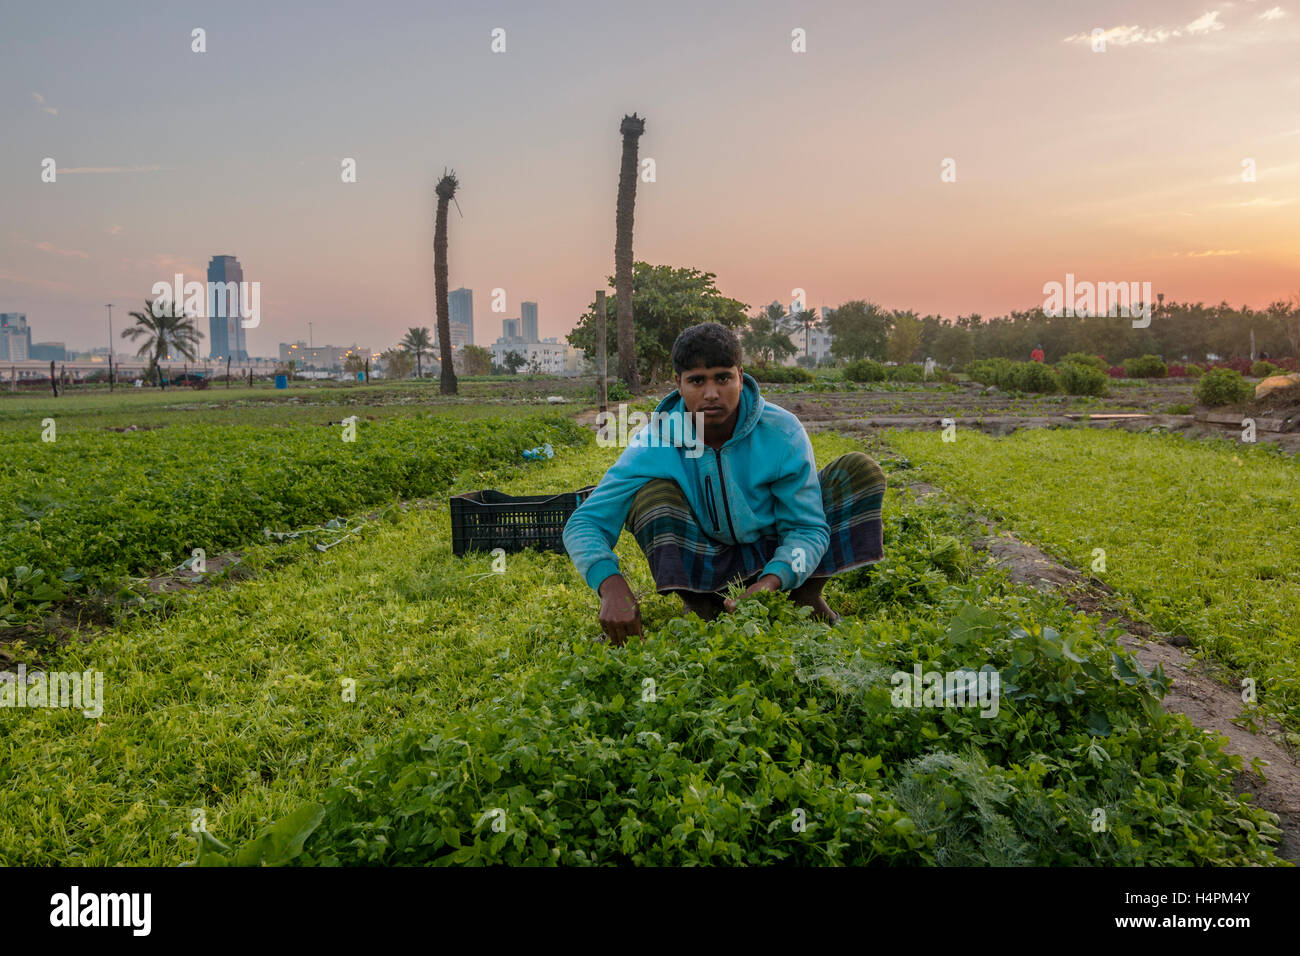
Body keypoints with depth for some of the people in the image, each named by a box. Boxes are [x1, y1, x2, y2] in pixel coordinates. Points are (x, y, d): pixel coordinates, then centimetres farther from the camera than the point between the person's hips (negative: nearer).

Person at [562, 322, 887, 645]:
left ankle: (807, 596, -4)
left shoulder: (781, 432, -19)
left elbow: (807, 527, -16)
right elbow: (583, 525, -23)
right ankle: (699, 607, -11)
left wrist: (772, 581, -38)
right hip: (705, 568, -1)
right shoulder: (653, 445, -21)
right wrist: (612, 588, -44)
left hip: (777, 561, 1)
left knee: (860, 469, -16)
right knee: (651, 492, -29)